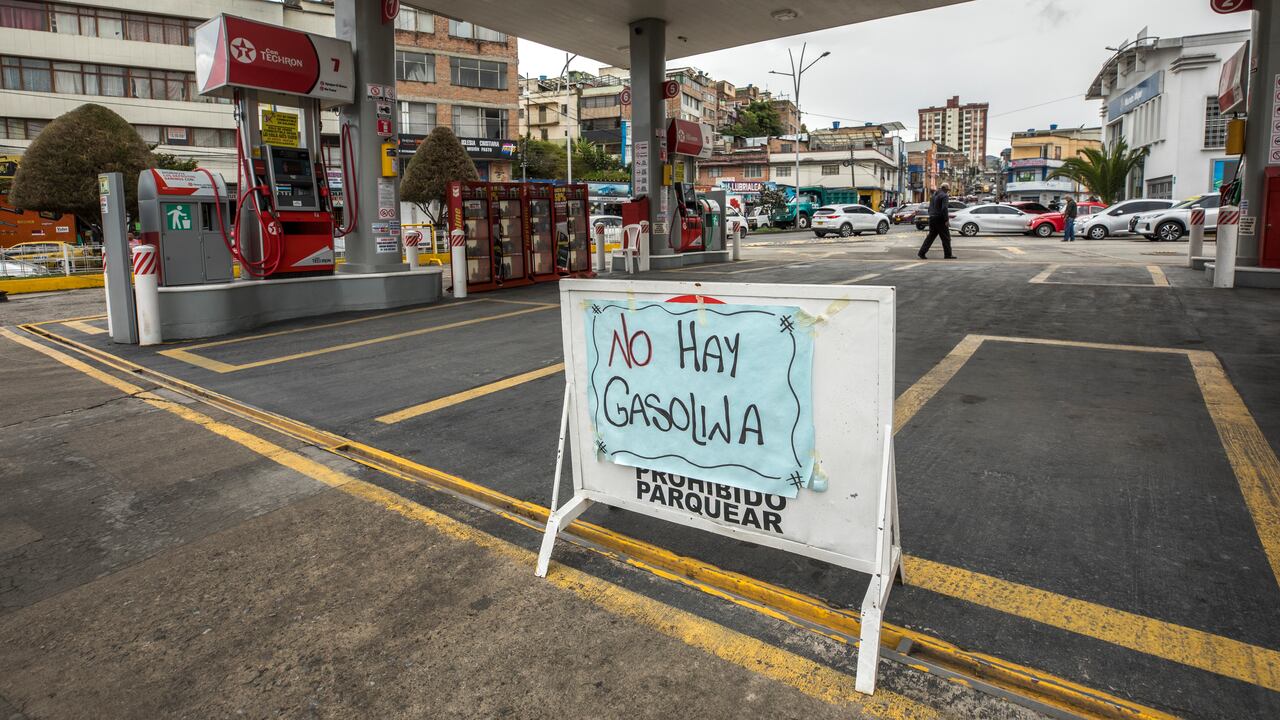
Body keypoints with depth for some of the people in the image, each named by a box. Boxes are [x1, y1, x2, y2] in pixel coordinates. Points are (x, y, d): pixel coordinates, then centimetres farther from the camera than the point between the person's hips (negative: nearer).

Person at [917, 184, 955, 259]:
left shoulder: (934, 195, 15)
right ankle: (948, 254, 4)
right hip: (939, 219, -8)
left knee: (931, 236, 12)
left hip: (932, 218, 8)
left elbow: (930, 207, 20)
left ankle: (922, 252, 3)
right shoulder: (944, 196, -11)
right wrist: (946, 219, -19)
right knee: (946, 237, 0)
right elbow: (944, 209, -21)